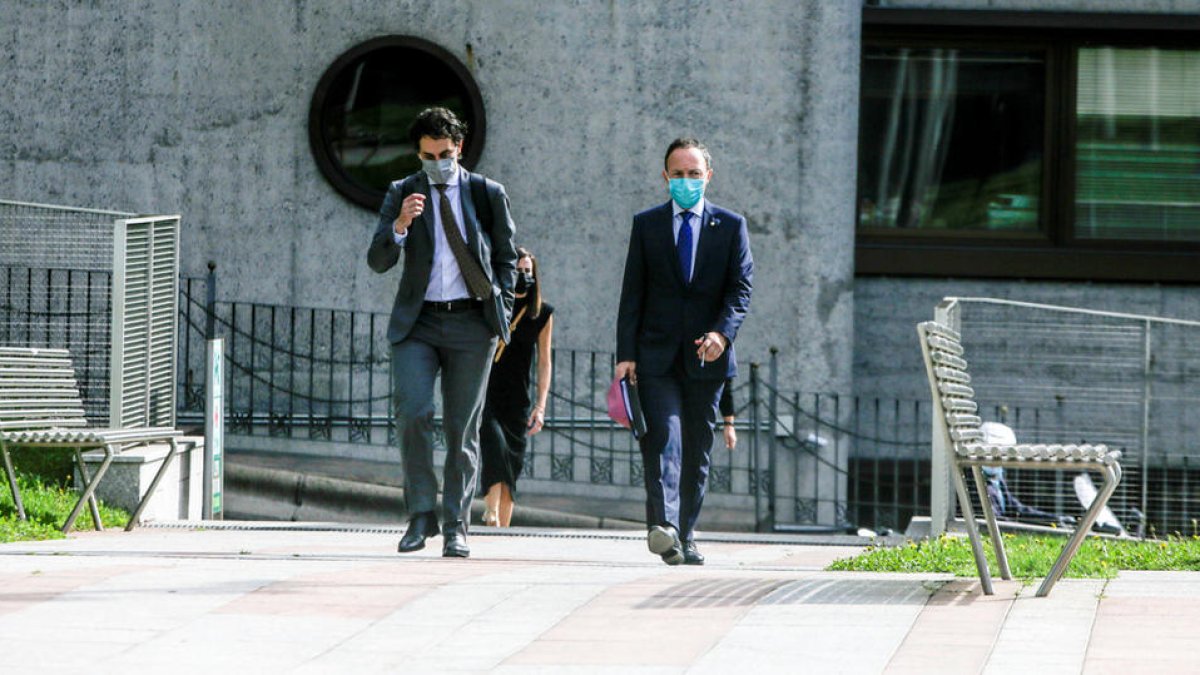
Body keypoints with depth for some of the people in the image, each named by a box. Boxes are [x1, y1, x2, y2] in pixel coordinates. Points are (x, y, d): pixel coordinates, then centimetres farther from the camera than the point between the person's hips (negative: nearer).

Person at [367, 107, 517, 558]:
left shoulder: (487, 194, 6)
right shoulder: (402, 194, 5)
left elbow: (506, 256, 17)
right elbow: (378, 262, -2)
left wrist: (501, 310, 5)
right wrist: (400, 225, -20)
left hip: (470, 322, 0)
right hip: (417, 324, 0)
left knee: (462, 428, 1)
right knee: (411, 412, -17)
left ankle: (456, 528, 8)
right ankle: (421, 513, -5)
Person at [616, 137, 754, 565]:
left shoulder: (730, 226, 8)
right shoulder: (647, 225, 9)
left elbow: (741, 287, 0)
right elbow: (632, 293, 6)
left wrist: (722, 333, -19)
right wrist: (625, 354, -3)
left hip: (706, 356, 1)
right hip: (657, 354, -1)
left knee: (697, 449, 5)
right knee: (663, 437, -16)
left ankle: (684, 535, 13)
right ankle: (663, 525, -30)